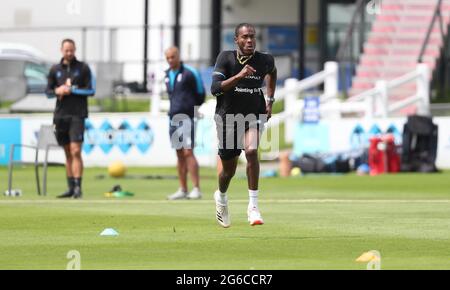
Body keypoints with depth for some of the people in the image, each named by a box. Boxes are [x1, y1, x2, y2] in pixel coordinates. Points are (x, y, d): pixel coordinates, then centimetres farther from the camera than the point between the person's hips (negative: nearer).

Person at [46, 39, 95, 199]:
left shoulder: (83, 68, 2)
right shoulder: (55, 70, 11)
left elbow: (91, 90, -2)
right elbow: (48, 92, 14)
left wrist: (72, 90, -12)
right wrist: (57, 91, -8)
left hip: (77, 115, -4)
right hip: (60, 114, 4)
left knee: (75, 150, -14)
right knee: (68, 153, 8)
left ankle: (78, 187, -16)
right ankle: (71, 188, 11)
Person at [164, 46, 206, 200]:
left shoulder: (188, 73, -8)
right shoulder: (167, 75, 13)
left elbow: (200, 95, -3)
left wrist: (190, 107, 3)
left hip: (186, 118, -7)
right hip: (173, 118, 7)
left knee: (188, 153, -13)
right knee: (179, 154, 8)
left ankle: (196, 189, -12)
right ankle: (183, 190, 11)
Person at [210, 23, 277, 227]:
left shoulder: (265, 60, -5)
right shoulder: (226, 58, -13)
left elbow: (272, 72, 21)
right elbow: (215, 89, -24)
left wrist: (270, 100, 17)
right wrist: (238, 76, -35)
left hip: (254, 115, 1)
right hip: (228, 117, 0)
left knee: (251, 151, -29)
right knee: (229, 168, 10)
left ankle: (253, 206, -23)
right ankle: (221, 197, 46)